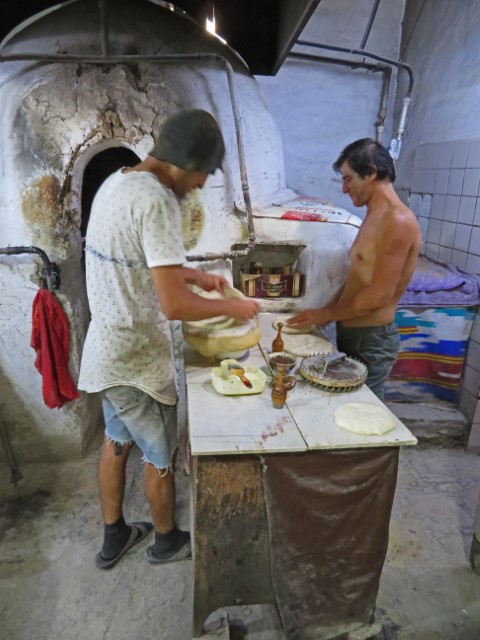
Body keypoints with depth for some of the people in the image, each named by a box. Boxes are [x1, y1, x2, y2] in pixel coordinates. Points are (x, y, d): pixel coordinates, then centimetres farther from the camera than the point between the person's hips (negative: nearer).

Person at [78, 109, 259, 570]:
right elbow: (174, 306, -29)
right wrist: (231, 307, -13)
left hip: (107, 348, 9)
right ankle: (167, 540, 39)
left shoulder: (117, 182, 6)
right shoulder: (155, 200, -25)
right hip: (136, 358, -9)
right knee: (161, 456, 14)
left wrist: (193, 274, 12)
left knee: (117, 442, 24)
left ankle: (113, 538, 44)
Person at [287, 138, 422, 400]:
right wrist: (325, 313, 6)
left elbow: (379, 295, -22)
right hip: (351, 333, 9)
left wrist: (326, 314, -12)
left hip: (372, 340, -9)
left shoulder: (398, 221, -19)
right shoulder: (373, 217, 12)